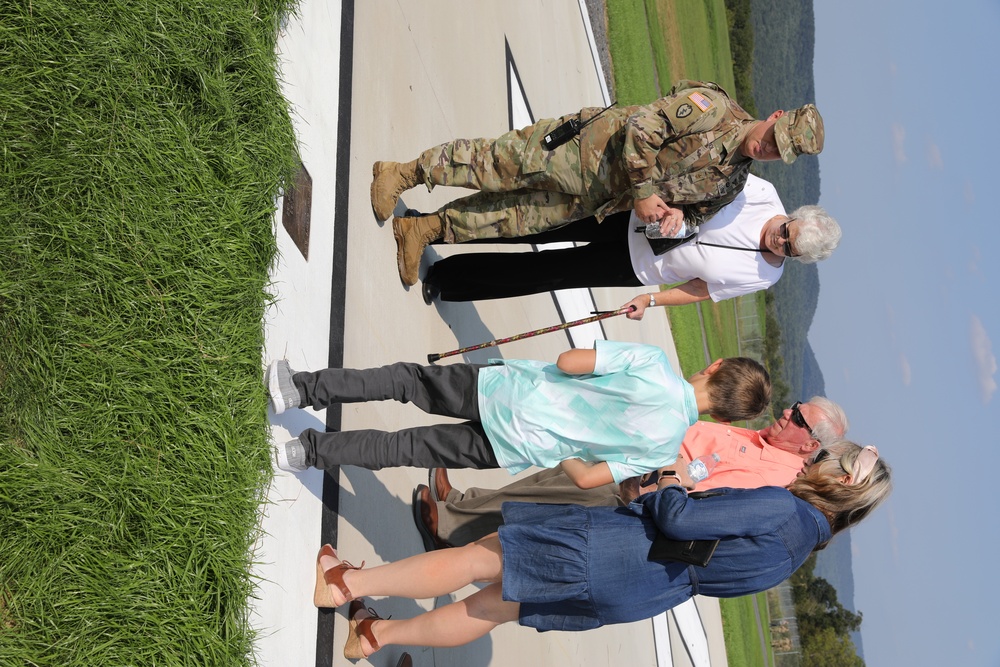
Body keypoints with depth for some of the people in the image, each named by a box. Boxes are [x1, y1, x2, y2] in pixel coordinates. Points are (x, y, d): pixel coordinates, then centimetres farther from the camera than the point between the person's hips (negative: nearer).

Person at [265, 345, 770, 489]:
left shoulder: (652, 360, -9)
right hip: (515, 449, -1)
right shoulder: (667, 445, -9)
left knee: (405, 379, 15)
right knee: (405, 450, 12)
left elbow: (568, 360, -8)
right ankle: (311, 450, 12)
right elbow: (587, 479, -10)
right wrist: (562, 453, 9)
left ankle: (303, 388, 13)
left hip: (507, 384, 1)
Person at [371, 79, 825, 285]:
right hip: (589, 148, -5)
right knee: (499, 164, -6)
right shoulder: (713, 108, -17)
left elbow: (697, 213, 12)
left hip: (594, 199, 5)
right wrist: (643, 191, -22)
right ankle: (405, 174, 8)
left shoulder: (731, 183, 3)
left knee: (520, 218, 1)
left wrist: (676, 214, -12)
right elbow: (641, 125, -21)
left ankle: (424, 228, 10)